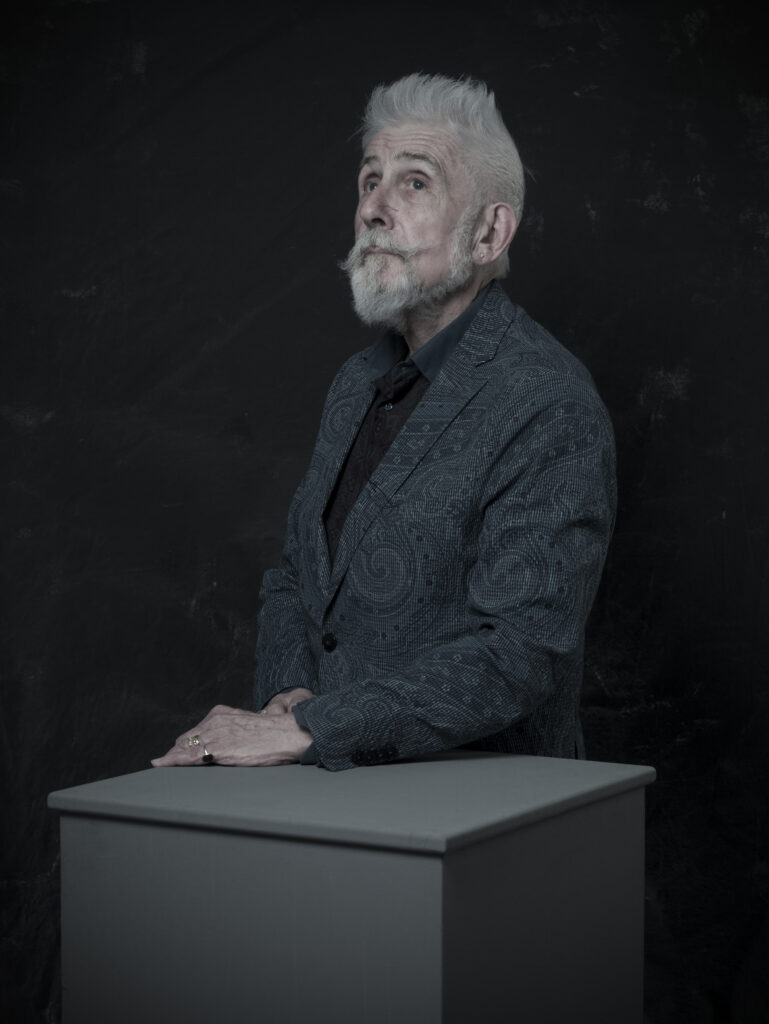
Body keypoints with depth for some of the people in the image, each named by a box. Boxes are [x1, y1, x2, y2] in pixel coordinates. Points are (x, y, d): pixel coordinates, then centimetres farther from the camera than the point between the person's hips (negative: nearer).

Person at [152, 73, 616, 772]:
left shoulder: (551, 409, -14)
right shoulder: (357, 385, 12)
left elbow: (519, 652, -20)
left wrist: (303, 730, -20)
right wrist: (288, 699, -2)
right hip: (343, 788, 6)